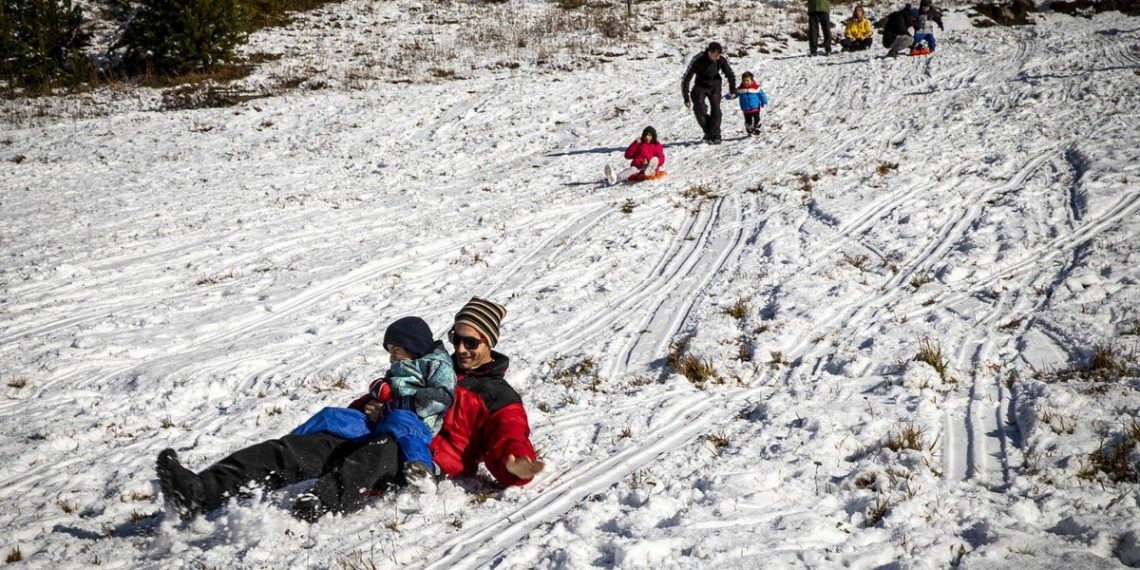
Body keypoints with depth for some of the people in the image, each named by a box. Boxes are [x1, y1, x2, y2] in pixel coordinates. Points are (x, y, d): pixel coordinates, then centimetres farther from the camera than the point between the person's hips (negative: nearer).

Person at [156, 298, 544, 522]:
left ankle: (303, 516, -67)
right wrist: (367, 408, 6)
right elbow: (381, 395, 33)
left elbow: (509, 441, 1)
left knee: (374, 455, -42)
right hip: (379, 436, 6)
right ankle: (199, 494, -38)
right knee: (298, 448, -20)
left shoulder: (500, 398, 17)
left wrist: (516, 465, -25)